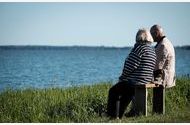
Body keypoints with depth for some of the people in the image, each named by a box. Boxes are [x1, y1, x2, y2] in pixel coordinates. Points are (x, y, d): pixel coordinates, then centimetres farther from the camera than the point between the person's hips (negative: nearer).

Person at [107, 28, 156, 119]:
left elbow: (130, 66, -16)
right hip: (147, 81, 9)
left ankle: (114, 116, 8)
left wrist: (122, 78, 0)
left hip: (135, 82, -9)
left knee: (113, 91, 9)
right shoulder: (153, 51, 12)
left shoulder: (139, 47, -14)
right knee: (126, 92, 31)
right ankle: (120, 116, 34)